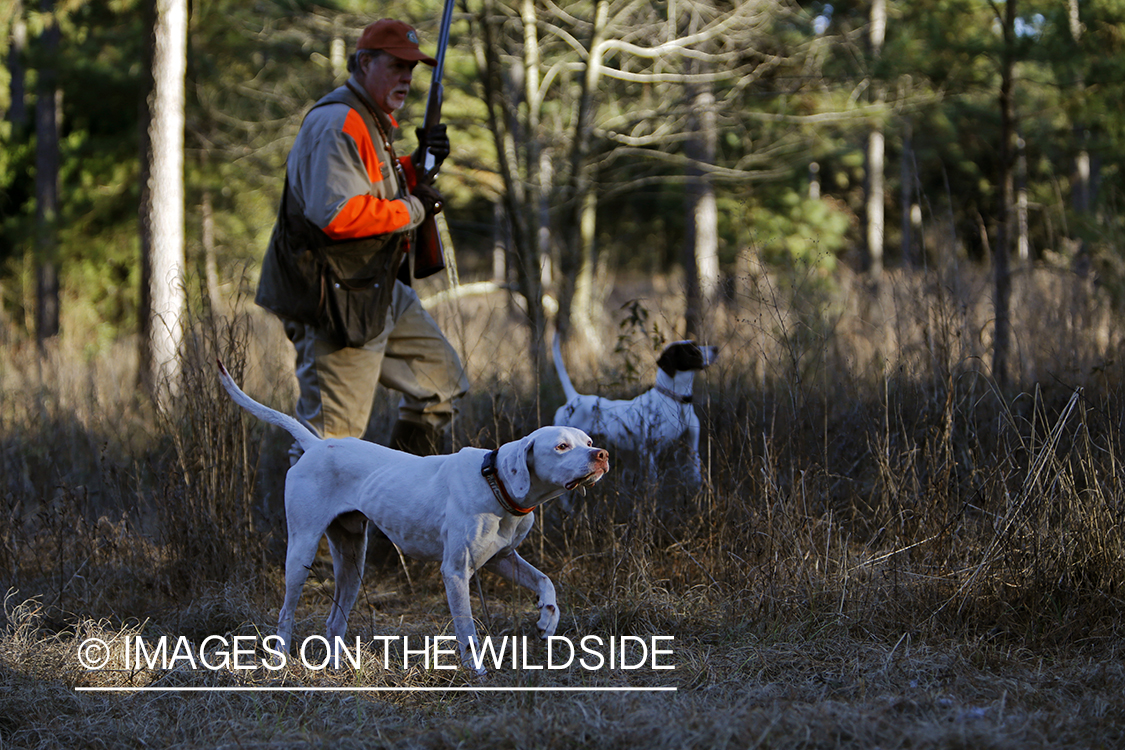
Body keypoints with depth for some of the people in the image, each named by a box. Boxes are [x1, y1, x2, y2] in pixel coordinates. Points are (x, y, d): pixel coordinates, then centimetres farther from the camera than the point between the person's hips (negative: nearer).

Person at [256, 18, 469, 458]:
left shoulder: (372, 123, 16)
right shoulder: (336, 124, -20)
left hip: (374, 290, 11)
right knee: (333, 432, -7)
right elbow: (338, 213, -30)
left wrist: (417, 167, 7)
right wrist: (412, 210, -19)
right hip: (335, 302, -11)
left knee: (439, 376, 19)